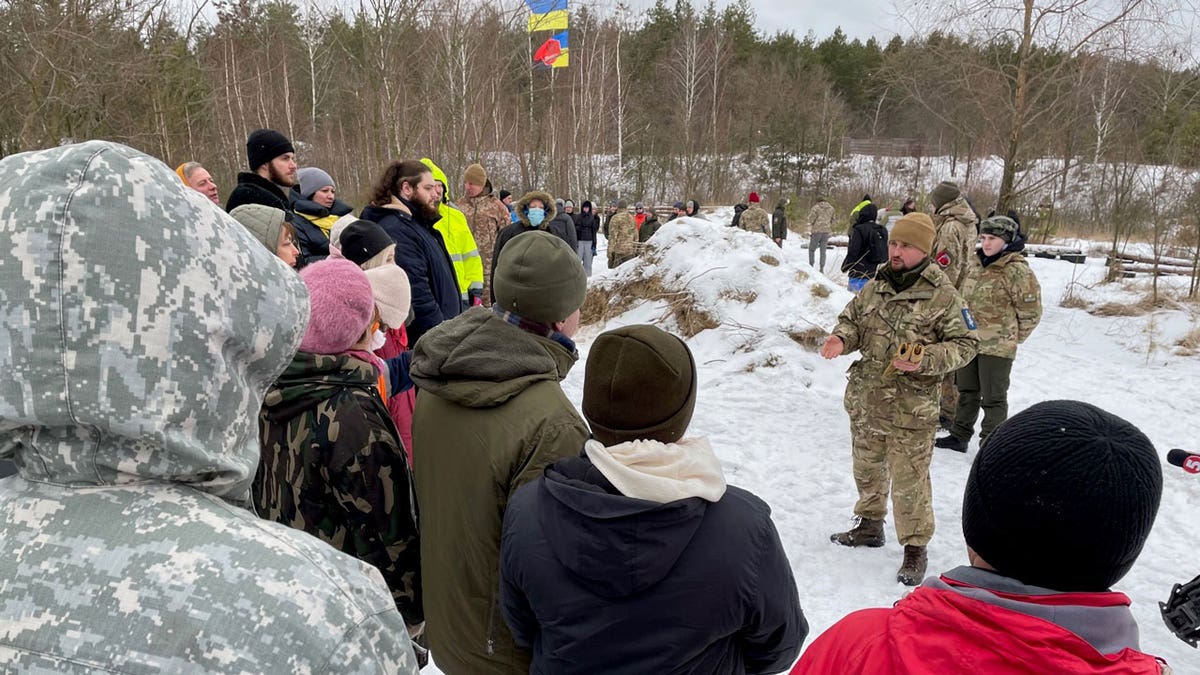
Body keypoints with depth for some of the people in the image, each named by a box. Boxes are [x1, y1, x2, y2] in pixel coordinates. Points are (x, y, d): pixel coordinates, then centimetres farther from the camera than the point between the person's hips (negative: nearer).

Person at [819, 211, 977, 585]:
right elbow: (852, 320, 15)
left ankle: (915, 548, 20)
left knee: (909, 483, 2)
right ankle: (870, 525, 44)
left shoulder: (943, 297, -13)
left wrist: (927, 359, -24)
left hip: (910, 412, -6)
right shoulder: (875, 286, 3)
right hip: (865, 402, 6)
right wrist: (842, 338, -7)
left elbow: (964, 344, -8)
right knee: (867, 469, 23)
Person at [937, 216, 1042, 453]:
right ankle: (959, 436, 32)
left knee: (993, 398, 3)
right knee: (967, 391, 19)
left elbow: (1031, 312, -12)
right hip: (970, 340, 8)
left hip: (997, 347, -7)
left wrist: (1011, 337, -2)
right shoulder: (979, 265, 7)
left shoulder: (1018, 271, -16)